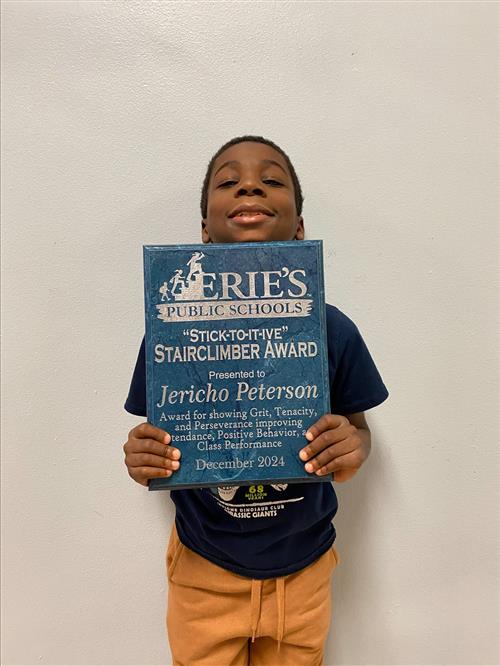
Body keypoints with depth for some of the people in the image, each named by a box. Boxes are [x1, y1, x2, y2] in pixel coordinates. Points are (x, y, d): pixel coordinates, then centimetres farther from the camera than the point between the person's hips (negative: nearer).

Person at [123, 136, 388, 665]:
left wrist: (352, 450, -24)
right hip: (203, 571, 0)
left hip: (301, 568, 1)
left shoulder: (332, 330, -16)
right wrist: (142, 461, -26)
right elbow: (159, 439, -5)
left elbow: (356, 425, -2)